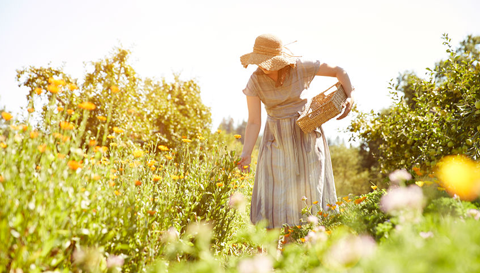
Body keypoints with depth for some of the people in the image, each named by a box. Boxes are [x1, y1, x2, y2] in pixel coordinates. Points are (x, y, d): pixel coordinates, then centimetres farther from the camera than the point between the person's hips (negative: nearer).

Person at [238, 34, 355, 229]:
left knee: (311, 191, 4)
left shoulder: (301, 68, -14)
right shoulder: (255, 81, -13)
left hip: (306, 134, 0)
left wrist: (350, 97, -15)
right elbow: (254, 122, -14)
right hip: (277, 139, 0)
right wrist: (246, 154, -24)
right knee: (276, 195, 0)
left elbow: (338, 71, -2)